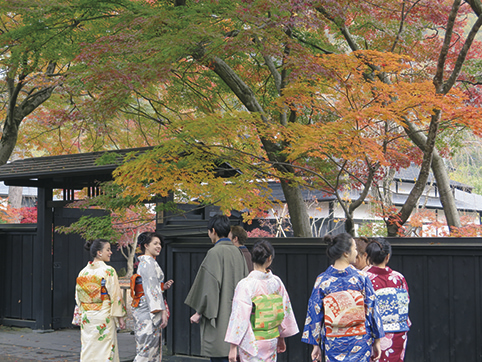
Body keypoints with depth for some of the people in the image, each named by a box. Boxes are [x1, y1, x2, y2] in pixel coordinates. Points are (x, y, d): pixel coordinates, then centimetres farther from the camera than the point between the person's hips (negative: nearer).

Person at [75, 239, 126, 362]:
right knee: (105, 351, 0)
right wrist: (120, 317, -5)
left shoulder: (83, 272, 6)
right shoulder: (108, 271, -11)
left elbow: (78, 297, 10)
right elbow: (115, 295, -11)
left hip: (86, 317, 6)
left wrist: (81, 316, 18)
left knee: (88, 351, 9)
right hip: (104, 316, -6)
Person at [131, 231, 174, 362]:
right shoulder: (149, 262, -12)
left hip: (142, 310, 10)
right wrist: (162, 311, -19)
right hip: (149, 312, -10)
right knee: (147, 349, -8)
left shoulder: (143, 262, 18)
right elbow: (152, 289, -18)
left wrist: (163, 286, 12)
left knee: (153, 349, 12)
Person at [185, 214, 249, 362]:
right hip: (236, 315, 8)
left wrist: (199, 312, -8)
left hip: (219, 317, -8)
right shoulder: (237, 252, 9)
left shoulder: (215, 253, -14)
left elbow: (210, 286, -17)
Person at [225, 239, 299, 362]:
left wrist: (233, 347, -13)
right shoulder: (276, 282, -2)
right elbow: (285, 309, 8)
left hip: (252, 342, -5)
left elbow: (240, 316, -18)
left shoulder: (245, 284, -17)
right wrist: (281, 338, 21)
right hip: (272, 340, 5)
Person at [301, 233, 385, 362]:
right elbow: (372, 311, -3)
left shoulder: (322, 280, -4)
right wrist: (377, 341, 7)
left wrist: (316, 344, 6)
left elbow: (315, 314, -2)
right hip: (360, 342, -1)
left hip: (332, 343, 1)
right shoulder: (361, 278, -7)